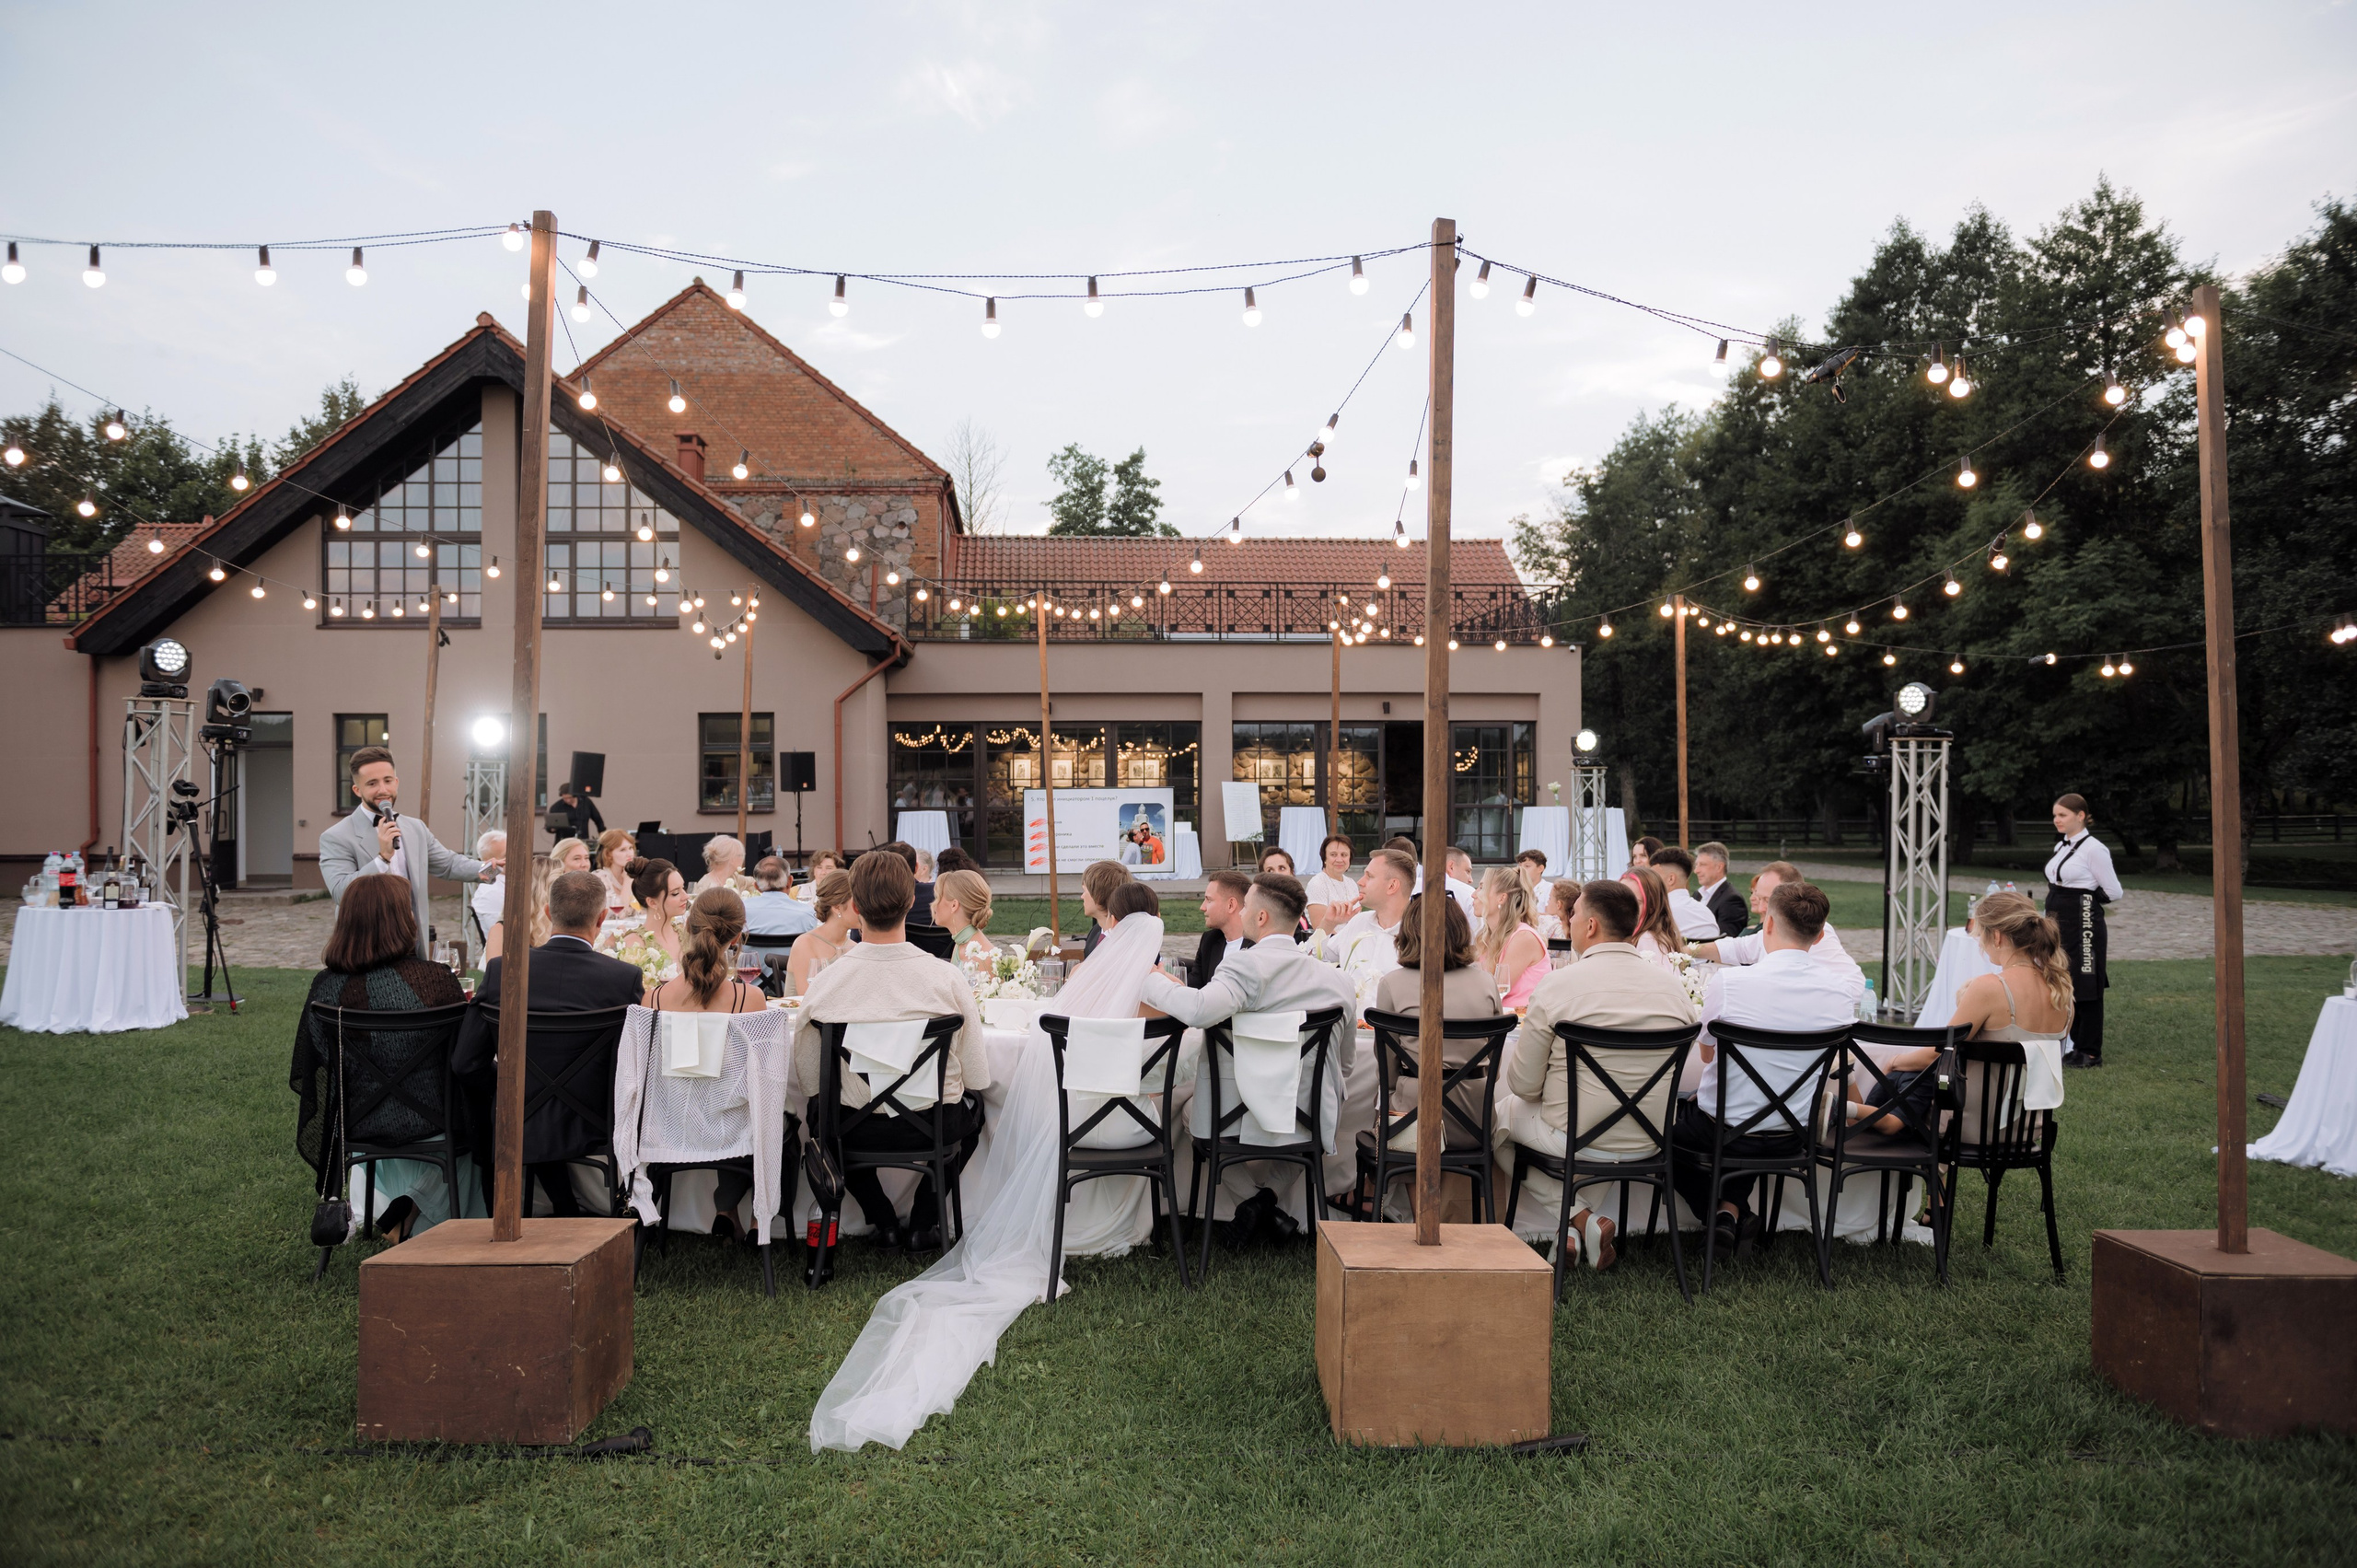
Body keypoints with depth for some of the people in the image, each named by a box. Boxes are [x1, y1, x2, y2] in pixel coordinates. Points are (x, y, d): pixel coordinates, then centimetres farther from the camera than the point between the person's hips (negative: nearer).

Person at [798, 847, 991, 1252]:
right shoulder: (948, 978, -19)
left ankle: (883, 1221, 31)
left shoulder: (825, 983, -18)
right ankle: (924, 1221, 26)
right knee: (973, 1111, 33)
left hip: (855, 1131, 1)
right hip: (933, 1128, 0)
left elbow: (808, 1077, -6)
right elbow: (978, 1079, -10)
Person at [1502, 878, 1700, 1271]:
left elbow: (1524, 1084, -9)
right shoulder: (1675, 991, -2)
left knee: (1500, 1110, 21)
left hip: (1574, 1141, -5)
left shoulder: (1556, 986, -16)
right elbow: (1682, 1081, 10)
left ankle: (1579, 1219, 7)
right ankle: (1584, 1220, 14)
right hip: (1649, 1145, 5)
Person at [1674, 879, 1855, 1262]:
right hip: (1795, 1136, 4)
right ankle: (1734, 1206, 22)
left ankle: (1719, 1212, 13)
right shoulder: (1842, 990, -10)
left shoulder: (1729, 981, -21)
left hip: (1724, 1131, -4)